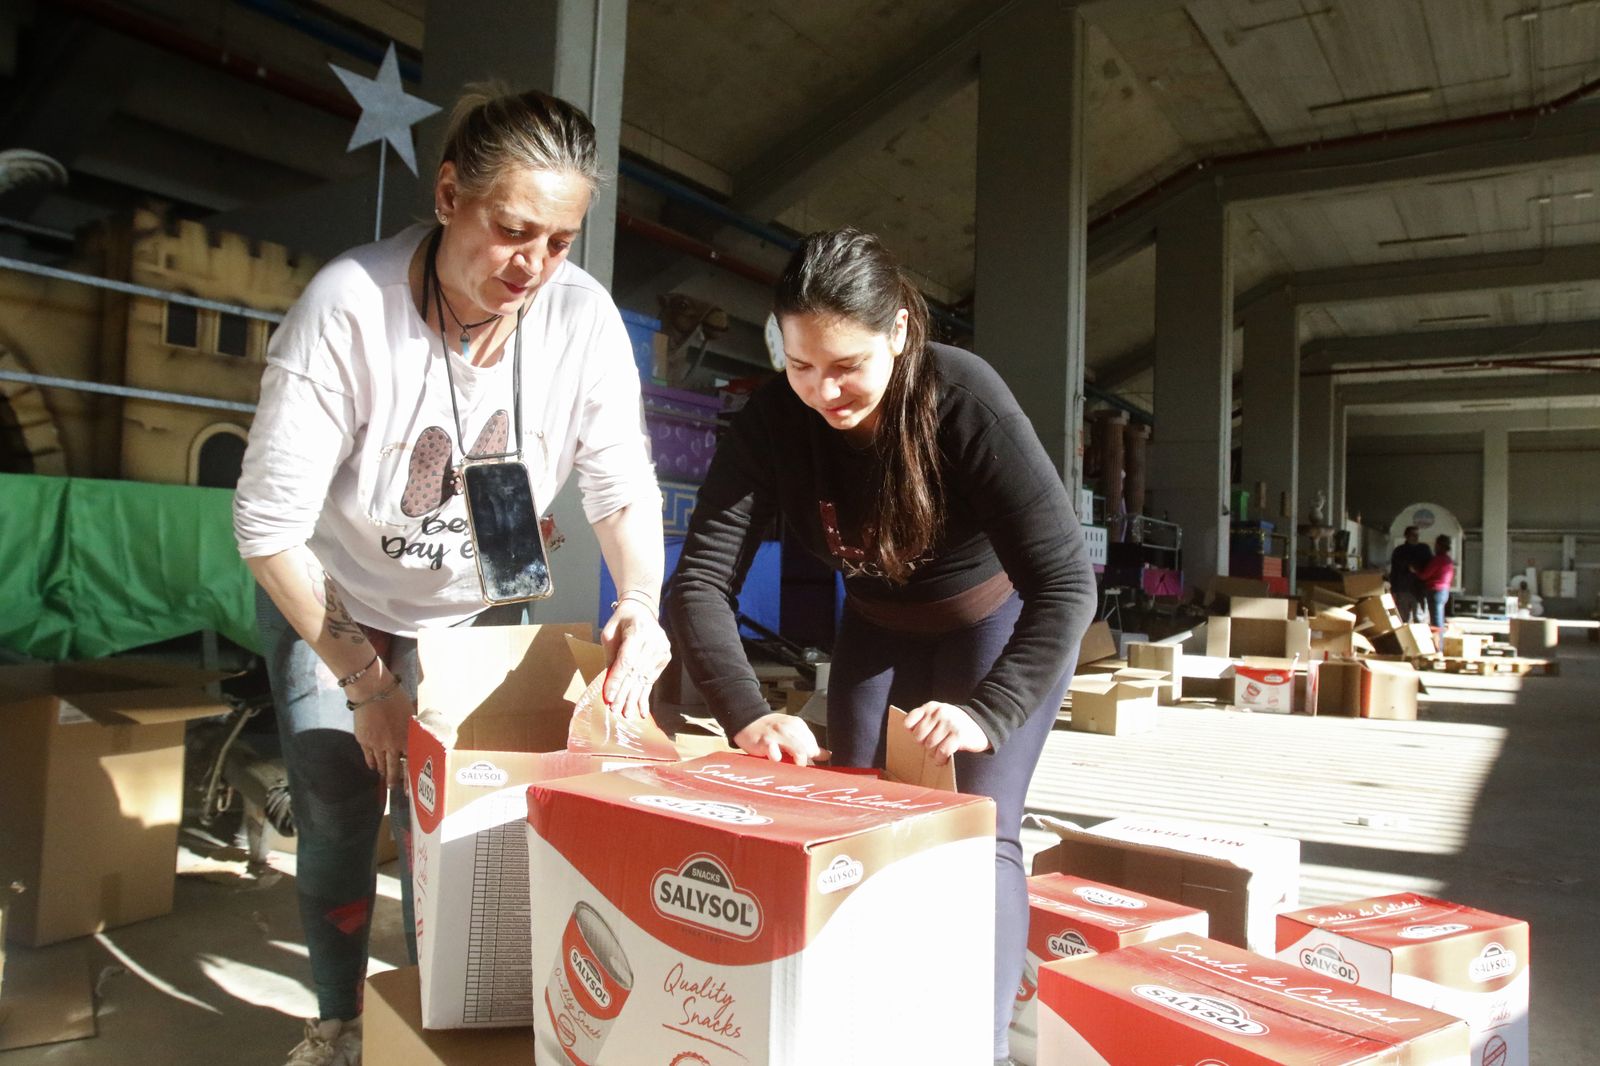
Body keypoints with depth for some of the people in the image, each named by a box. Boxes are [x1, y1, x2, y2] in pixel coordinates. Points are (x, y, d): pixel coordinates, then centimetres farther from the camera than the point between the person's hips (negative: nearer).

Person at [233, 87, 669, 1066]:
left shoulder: (582, 317, -23)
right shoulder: (348, 308, -30)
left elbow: (623, 488, -15)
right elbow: (270, 526, -24)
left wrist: (641, 606, -33)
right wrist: (363, 675, -22)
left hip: (475, 613, 2)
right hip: (331, 607, -1)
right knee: (338, 819, -2)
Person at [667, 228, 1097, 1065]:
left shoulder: (964, 398, -34)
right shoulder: (770, 421, -25)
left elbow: (1066, 584, -35)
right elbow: (699, 581, -29)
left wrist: (988, 714, -47)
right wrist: (746, 713, -44)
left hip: (1000, 629, -3)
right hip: (876, 633, 4)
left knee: (980, 836, -13)